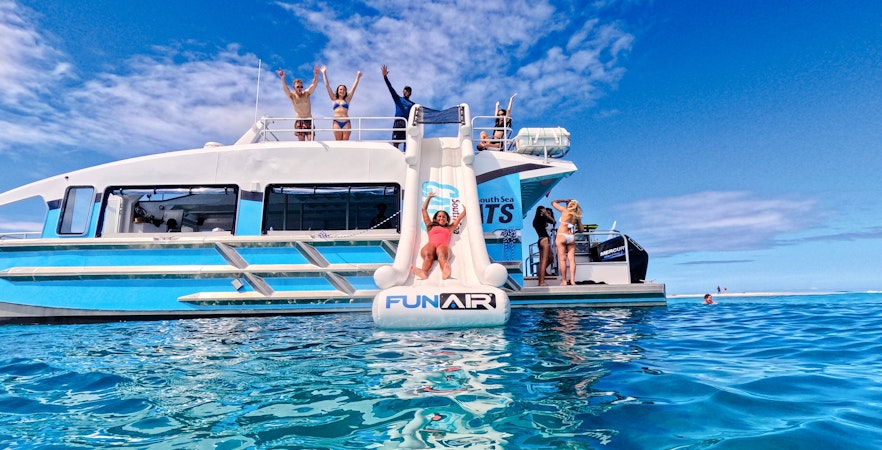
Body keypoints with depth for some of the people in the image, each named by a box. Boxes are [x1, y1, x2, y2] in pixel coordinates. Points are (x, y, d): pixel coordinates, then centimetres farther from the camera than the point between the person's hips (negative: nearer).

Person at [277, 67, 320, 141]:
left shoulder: (306, 93, 1)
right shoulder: (292, 96, 0)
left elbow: (314, 84, -11)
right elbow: (285, 88, -17)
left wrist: (316, 75, -30)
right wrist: (282, 78, -36)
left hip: (309, 121, 0)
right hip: (299, 121, 0)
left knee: (311, 141, -10)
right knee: (301, 142, 0)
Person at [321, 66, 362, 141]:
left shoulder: (347, 99, 12)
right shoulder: (334, 99, 13)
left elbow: (354, 87, 11)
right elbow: (327, 85, 14)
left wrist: (358, 77, 10)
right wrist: (324, 73, 15)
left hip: (346, 122, 0)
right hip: (336, 122, 0)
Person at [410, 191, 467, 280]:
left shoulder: (449, 228, 39)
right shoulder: (431, 227, 38)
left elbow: (460, 216, 47)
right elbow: (424, 209, 43)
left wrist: (465, 208, 64)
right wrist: (429, 197, 54)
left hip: (443, 246, 0)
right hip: (431, 245, 0)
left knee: (442, 255, -39)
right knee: (428, 254, -38)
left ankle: (445, 271, -73)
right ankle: (424, 272, -69)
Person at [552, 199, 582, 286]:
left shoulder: (565, 211, -3)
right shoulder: (577, 216, 10)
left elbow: (553, 203, 6)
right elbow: (581, 229, 13)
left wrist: (564, 201, 14)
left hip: (562, 236, -4)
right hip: (572, 237, 4)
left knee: (562, 259, -3)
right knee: (572, 259, 3)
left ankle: (564, 281, -3)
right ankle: (572, 280, -1)